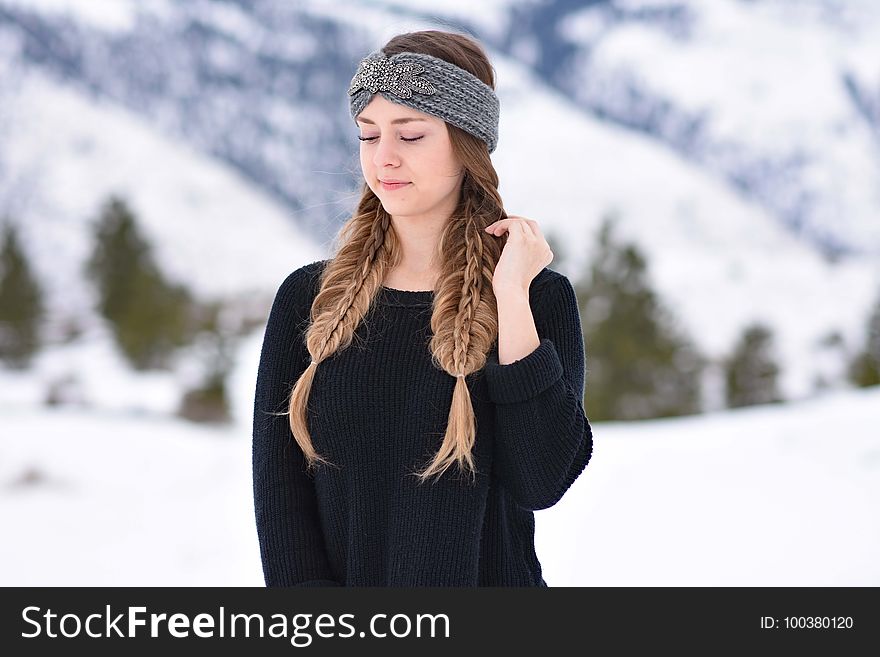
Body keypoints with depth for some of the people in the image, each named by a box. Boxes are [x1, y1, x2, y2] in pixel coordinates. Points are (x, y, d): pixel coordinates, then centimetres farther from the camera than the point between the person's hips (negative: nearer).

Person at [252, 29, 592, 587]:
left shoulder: (538, 296, -5)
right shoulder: (309, 300, 0)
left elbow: (540, 482, -16)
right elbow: (278, 489, -3)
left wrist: (511, 300, -17)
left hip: (488, 575, -1)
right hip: (341, 575, 2)